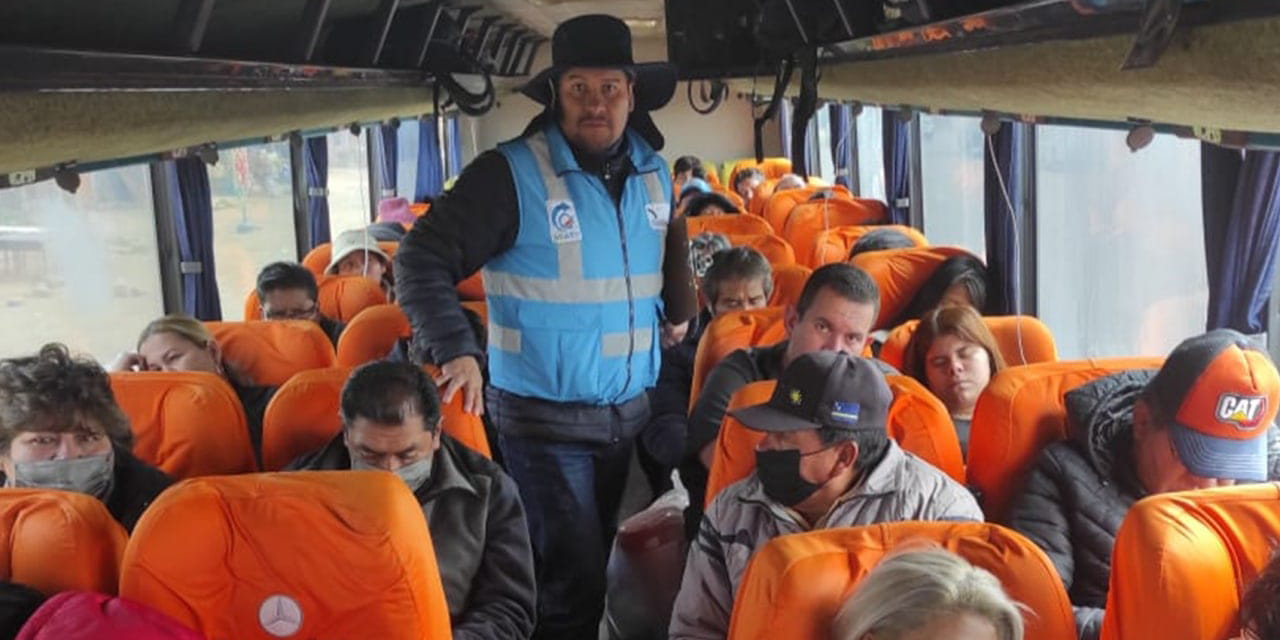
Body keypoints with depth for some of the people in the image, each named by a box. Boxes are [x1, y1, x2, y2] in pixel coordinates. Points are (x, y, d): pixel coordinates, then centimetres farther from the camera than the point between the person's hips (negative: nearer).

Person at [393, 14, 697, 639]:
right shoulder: (510, 173, -15)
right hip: (543, 419, -6)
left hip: (632, 412, 6)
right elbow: (422, 259, -17)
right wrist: (456, 350, -28)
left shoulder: (654, 173, 4)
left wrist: (676, 313, 13)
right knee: (575, 581, 1)